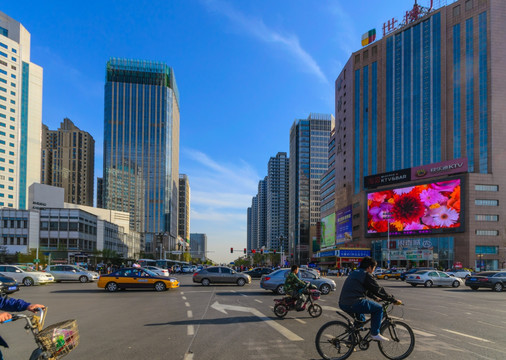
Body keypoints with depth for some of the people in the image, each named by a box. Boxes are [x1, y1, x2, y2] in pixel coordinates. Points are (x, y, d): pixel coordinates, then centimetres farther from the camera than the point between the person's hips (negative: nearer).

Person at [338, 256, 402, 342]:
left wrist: (376, 297, 40)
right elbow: (379, 290, -4)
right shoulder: (366, 275, -5)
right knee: (378, 308, 4)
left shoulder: (354, 273, 23)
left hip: (343, 304, 9)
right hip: (354, 304, -9)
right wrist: (394, 300, 3)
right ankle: (375, 333, 6)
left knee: (360, 317, 33)